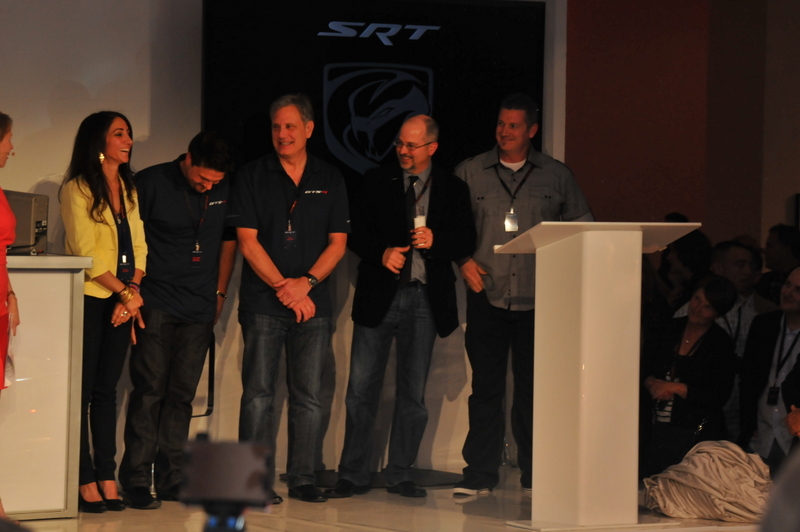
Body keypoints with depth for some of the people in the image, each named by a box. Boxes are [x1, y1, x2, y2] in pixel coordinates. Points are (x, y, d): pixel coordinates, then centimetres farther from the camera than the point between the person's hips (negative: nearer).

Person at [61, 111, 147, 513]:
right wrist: (125, 292, -11)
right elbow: (85, 252, -11)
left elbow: (138, 246, 10)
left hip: (121, 301, 6)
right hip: (88, 299, -6)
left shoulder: (128, 189, 15)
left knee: (107, 389, 6)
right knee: (82, 391, -3)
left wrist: (132, 292, -5)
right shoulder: (77, 189, -6)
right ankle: (85, 482, -2)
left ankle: (107, 479, 7)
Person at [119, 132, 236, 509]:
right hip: (157, 305, -4)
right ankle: (136, 481, -6)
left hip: (199, 309, 4)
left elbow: (229, 239, 20)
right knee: (149, 390, -8)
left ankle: (170, 478, 9)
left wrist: (219, 293, 18)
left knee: (182, 394, 5)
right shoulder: (150, 183, -7)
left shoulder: (225, 191, 7)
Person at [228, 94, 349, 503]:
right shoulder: (252, 177, 4)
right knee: (258, 393, -4)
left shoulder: (330, 180, 10)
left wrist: (306, 282, -8)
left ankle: (302, 479, 8)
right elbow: (247, 241, -2)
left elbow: (337, 243, 7)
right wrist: (284, 287, -9)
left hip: (313, 303, 2)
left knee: (309, 396, 2)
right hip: (263, 302, -2)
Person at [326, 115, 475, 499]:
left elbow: (466, 241, 5)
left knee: (413, 392, 5)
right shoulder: (377, 182, 8)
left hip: (424, 298, 0)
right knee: (362, 387, -1)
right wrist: (382, 252, -13)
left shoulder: (452, 189, 8)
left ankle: (399, 474, 13)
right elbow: (356, 233, 6)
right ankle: (353, 474, 6)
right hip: (379, 294, 0)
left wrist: (435, 241, -13)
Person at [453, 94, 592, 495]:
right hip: (487, 296, 0)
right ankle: (480, 471, 4)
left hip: (539, 300, 0)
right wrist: (463, 260, -1)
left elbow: (581, 226, 14)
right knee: (486, 386, -1)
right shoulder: (470, 172, 8)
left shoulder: (557, 176, 9)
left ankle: (535, 474, 10)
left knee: (533, 387, 2)